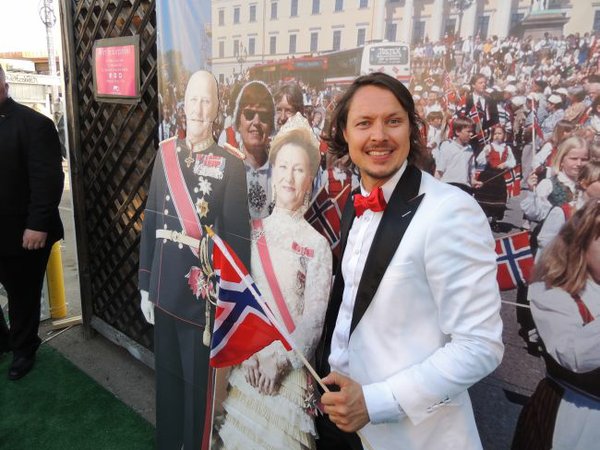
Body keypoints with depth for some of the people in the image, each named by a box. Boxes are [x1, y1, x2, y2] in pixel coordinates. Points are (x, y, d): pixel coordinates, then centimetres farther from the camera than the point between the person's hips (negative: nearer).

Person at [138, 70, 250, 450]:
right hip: (165, 291, 5)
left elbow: (238, 240, -12)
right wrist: (146, 286, 7)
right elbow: (150, 223, 6)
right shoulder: (164, 153, 2)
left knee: (198, 383, 14)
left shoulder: (231, 165, -12)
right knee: (167, 374, 22)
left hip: (204, 296, -4)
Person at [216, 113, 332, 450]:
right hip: (247, 362, 3)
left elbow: (315, 317, -9)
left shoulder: (317, 244, -7)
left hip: (291, 366, -3)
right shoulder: (254, 231, 2)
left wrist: (279, 360, -13)